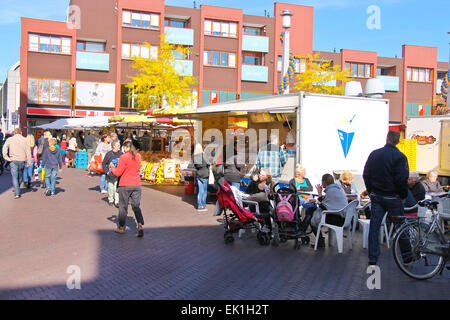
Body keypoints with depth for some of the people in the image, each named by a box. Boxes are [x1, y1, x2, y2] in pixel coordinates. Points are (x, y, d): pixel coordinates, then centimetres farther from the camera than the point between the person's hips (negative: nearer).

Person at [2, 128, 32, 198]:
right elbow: (28, 151, -1)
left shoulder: (10, 139, 2)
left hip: (13, 160, 0)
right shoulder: (25, 140, 1)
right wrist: (29, 161, 2)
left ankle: (17, 193, -7)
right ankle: (17, 190, 31)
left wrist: (6, 157, -3)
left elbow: (4, 148, -6)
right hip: (22, 160, 1)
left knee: (14, 177, 0)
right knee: (20, 176, 18)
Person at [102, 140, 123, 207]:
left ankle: (117, 201, -1)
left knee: (117, 188, -6)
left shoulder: (121, 154, 4)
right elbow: (103, 164, 4)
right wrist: (107, 171, -4)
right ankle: (110, 200, 27)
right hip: (110, 175, -1)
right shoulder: (109, 154, -3)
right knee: (110, 188, 9)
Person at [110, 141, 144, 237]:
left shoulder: (123, 158, -14)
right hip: (137, 185, 4)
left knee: (123, 206, 9)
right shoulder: (138, 156, 5)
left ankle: (121, 227, 20)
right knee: (136, 206, 7)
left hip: (125, 186, -4)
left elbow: (118, 173, -11)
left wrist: (112, 167, 7)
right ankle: (140, 225, -10)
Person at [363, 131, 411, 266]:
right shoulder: (400, 157, -12)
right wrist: (403, 196, -1)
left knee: (374, 226, 6)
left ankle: (372, 258, 7)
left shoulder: (374, 154, 3)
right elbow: (402, 180, -16)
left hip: (376, 197, 4)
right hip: (393, 198, -3)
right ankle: (407, 255, 21)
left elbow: (366, 175, 7)